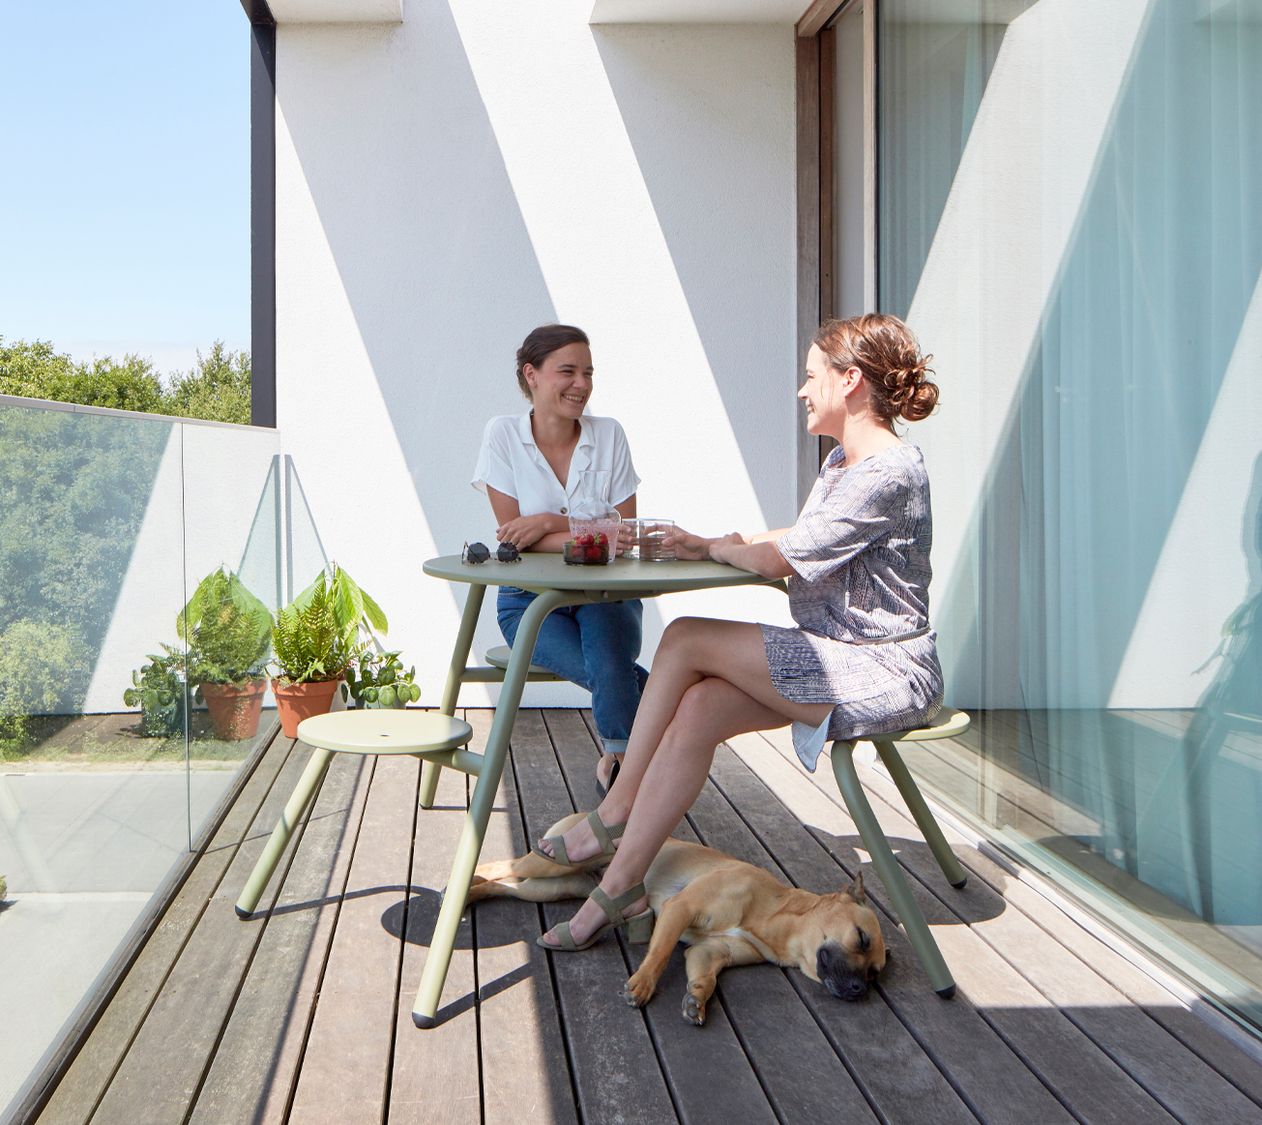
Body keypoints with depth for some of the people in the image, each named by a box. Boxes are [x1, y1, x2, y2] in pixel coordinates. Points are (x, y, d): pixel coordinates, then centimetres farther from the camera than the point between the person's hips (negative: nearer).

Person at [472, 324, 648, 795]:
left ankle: (619, 762, -11)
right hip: (529, 598, -1)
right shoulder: (502, 434, -3)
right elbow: (512, 534, -8)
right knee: (611, 677, -31)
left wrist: (551, 523, -16)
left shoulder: (608, 434, 2)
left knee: (612, 669, -32)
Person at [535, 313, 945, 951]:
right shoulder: (842, 463, 16)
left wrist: (718, 548, 3)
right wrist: (710, 544, 11)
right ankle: (620, 885, -10)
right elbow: (798, 541, 22)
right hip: (843, 661, 9)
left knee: (687, 640, -16)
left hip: (885, 673, -9)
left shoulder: (889, 472, -17)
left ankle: (615, 815, -2)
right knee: (697, 709, -12)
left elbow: (778, 560, -16)